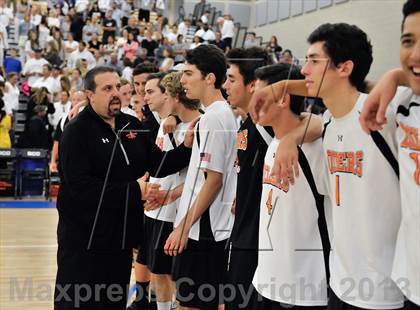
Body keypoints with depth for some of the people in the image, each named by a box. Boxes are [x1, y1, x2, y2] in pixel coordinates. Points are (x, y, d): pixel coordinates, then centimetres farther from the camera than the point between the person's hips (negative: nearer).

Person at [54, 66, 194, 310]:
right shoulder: (77, 132, -12)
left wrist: (187, 148, -6)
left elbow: (158, 164, 12)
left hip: (123, 235, 7)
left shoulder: (132, 126, 8)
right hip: (85, 240, -6)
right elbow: (80, 187, -22)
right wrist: (134, 191, -22)